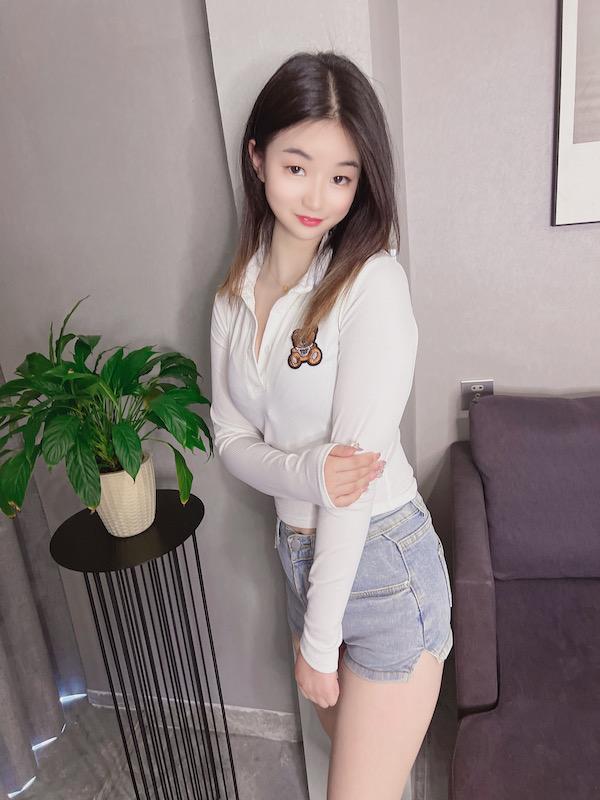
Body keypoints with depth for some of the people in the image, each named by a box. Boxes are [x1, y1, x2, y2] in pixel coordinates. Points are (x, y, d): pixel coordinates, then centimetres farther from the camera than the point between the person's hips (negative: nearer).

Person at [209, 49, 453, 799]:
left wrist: (320, 641, -14)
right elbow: (231, 439, 1)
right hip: (300, 553, 6)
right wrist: (305, 473, -21)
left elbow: (357, 464, -20)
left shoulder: (372, 283, -18)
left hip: (383, 564, -5)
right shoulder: (236, 293, 1)